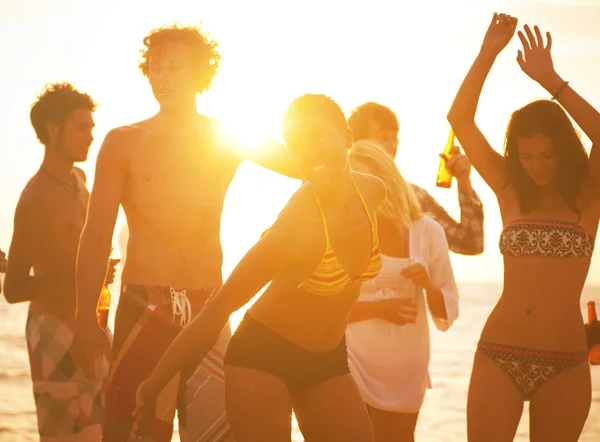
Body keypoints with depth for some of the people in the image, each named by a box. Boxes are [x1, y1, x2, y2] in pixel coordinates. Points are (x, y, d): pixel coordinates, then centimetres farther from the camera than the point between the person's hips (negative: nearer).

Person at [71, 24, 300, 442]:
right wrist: (86, 319, -7)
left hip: (208, 307, 2)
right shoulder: (124, 142, 4)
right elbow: (97, 236, 1)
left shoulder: (228, 138, 9)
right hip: (142, 308, -2)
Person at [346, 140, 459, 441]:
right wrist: (378, 308, -20)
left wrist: (427, 284, -18)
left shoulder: (427, 232, -1)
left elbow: (448, 311, 1)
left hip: (406, 372, 2)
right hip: (353, 368, -2)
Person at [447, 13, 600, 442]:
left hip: (565, 363, -1)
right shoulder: (510, 190, 6)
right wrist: (487, 54, -9)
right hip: (498, 355, 1)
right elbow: (460, 119, 0)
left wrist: (551, 80, -21)